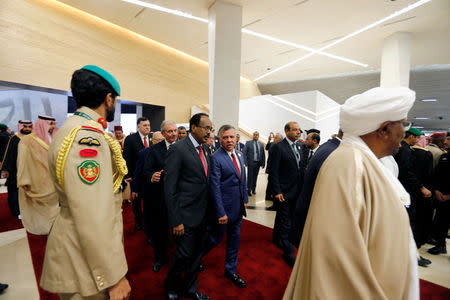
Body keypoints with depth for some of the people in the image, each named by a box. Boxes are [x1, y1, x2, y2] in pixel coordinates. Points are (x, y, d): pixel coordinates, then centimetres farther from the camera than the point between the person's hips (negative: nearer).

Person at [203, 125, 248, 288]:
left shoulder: (240, 155, 5)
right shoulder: (216, 158, -18)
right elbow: (215, 187, -19)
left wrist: (245, 199, 11)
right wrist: (221, 212, -19)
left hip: (238, 207, 7)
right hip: (224, 207, -6)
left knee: (234, 240, 19)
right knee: (215, 238, 12)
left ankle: (231, 270, 41)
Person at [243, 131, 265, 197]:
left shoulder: (261, 144, 10)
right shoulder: (248, 143, 1)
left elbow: (263, 154, 10)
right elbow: (244, 153, -4)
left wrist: (263, 163, 5)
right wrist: (246, 162, -11)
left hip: (258, 163, 3)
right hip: (251, 162, -3)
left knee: (255, 177, 11)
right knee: (250, 176, 0)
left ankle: (253, 189, 24)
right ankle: (248, 190, 11)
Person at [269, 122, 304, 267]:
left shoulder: (298, 148, 10)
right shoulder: (278, 147, -14)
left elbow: (300, 169, 13)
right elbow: (273, 172, -16)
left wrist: (301, 189, 8)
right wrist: (277, 192, -19)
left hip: (295, 192, 8)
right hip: (283, 192, -7)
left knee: (282, 218, 24)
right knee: (285, 223, 3)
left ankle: (276, 238, 45)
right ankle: (288, 252, 18)